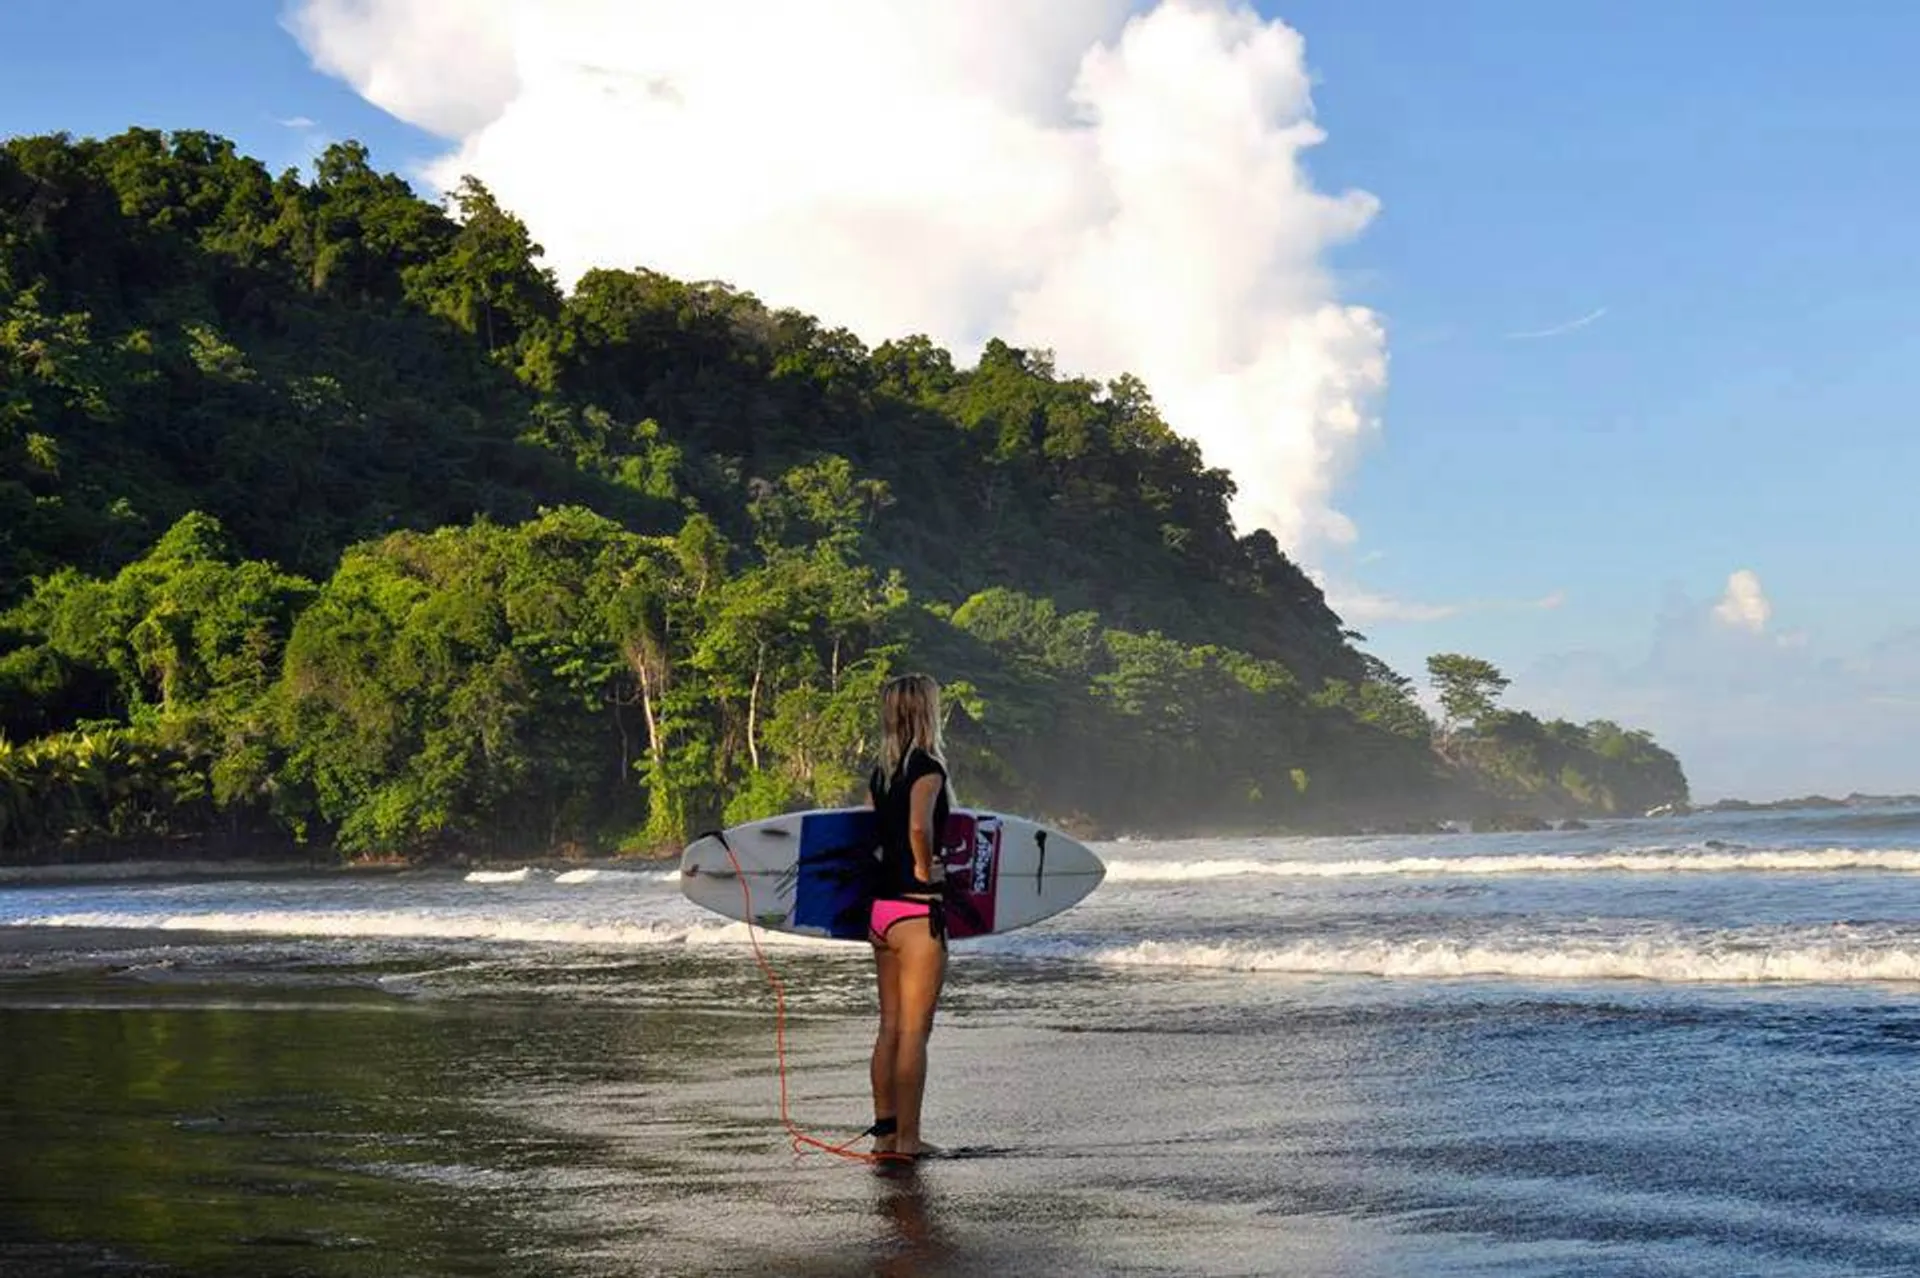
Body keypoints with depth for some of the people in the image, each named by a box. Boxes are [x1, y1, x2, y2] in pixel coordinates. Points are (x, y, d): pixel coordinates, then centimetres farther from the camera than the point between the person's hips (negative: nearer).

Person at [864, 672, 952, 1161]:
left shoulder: (880, 773, 11)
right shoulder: (928, 768, -13)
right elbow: (919, 826, -28)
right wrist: (926, 871, -15)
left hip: (879, 908, 8)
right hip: (917, 910, -8)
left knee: (890, 1026, 13)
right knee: (915, 1029, -3)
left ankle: (884, 1130, 17)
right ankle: (908, 1137, 0)